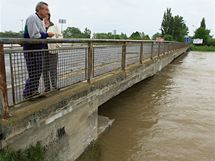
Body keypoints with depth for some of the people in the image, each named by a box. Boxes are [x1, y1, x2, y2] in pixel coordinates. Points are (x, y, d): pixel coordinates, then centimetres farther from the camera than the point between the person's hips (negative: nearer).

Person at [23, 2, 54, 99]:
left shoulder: (41, 20, 15)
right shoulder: (32, 18, -16)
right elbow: (34, 36, -22)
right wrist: (47, 34, -12)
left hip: (39, 50, 10)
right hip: (31, 50, -9)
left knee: (38, 72, 14)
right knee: (33, 73, -5)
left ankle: (34, 91, 26)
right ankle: (28, 94, 9)